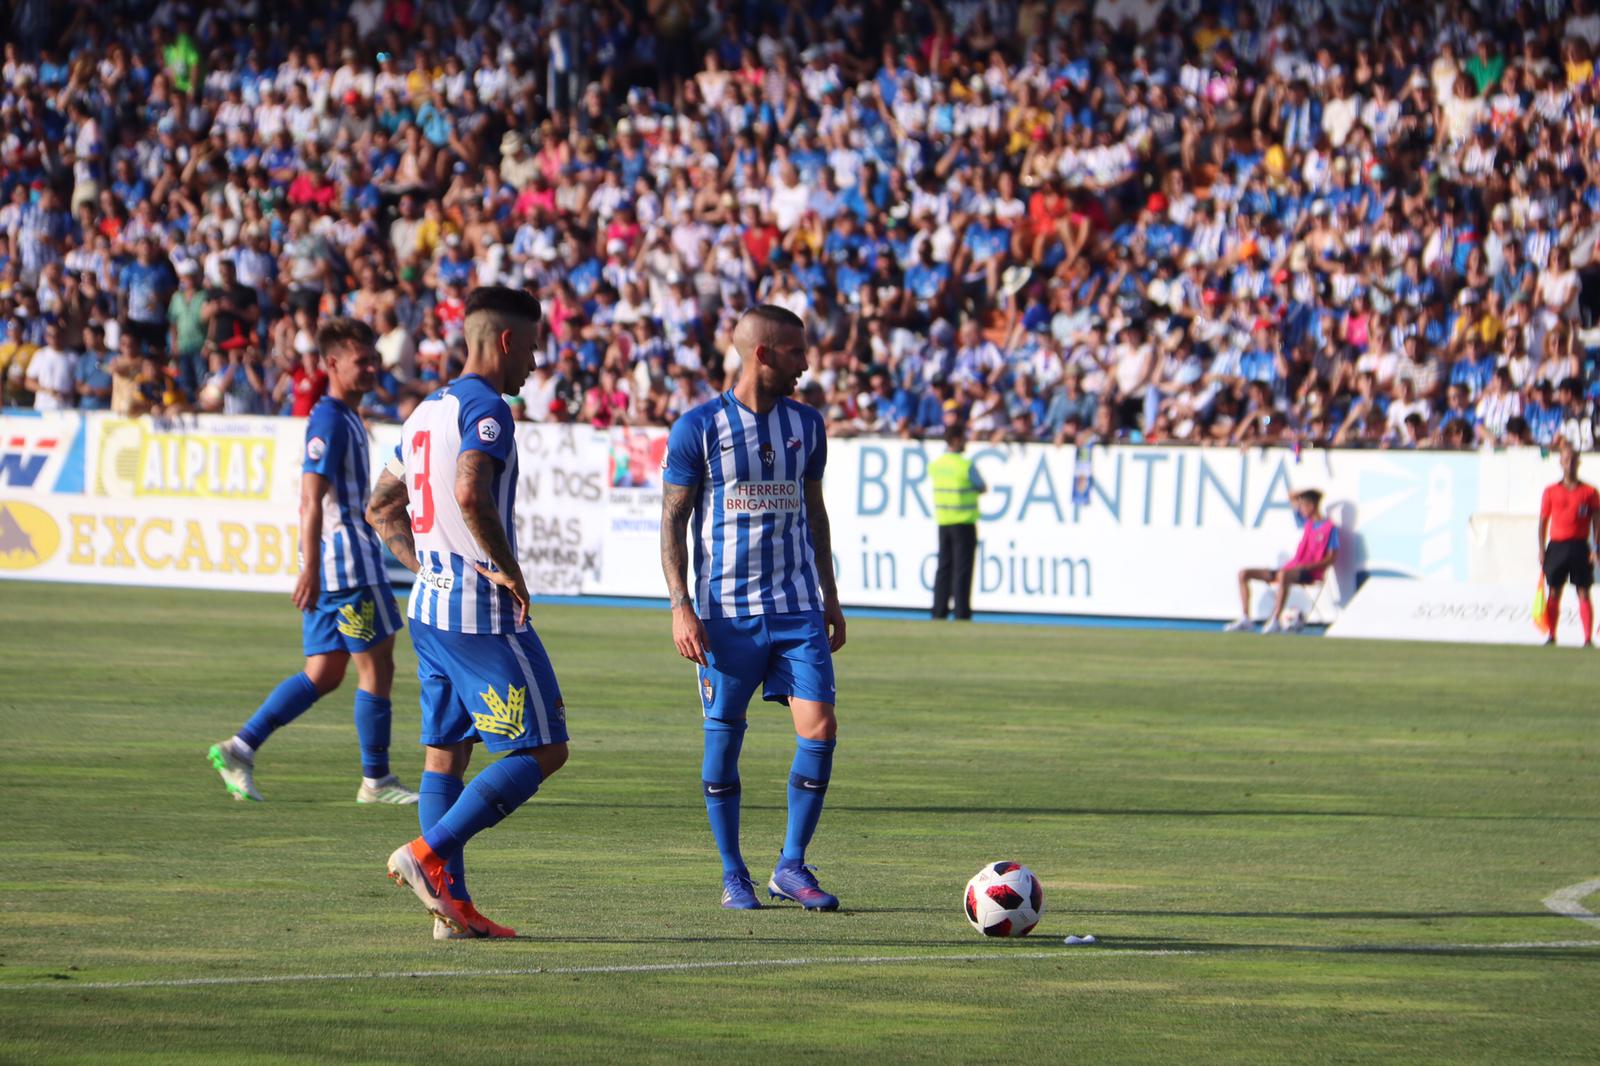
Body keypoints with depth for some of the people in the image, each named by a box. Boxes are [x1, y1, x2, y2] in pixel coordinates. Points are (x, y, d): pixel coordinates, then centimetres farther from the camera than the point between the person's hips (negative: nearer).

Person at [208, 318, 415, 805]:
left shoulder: (344, 418, 18)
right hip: (348, 562, -10)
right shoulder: (330, 421, -13)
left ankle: (240, 748, 5)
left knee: (323, 675, 9)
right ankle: (376, 780, 6)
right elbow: (311, 499, -19)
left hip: (334, 563, 10)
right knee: (376, 668, -1)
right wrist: (310, 569, -24)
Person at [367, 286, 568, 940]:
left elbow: (381, 507, 24)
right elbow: (471, 493, -29)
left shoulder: (427, 412, 16)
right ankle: (430, 852, -13)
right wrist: (507, 568, -17)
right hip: (485, 616, -9)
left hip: (430, 611, 9)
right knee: (542, 751, -4)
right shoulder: (485, 408, -13)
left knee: (445, 754, 10)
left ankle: (451, 906, 7)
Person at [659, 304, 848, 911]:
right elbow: (673, 520, -2)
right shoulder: (699, 427, -4)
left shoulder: (806, 424, 11)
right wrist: (681, 608, -10)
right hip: (726, 611, -4)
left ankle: (791, 867, 6)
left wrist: (830, 601, 19)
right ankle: (733, 876, 13)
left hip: (797, 609, 4)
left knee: (819, 728, -8)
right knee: (724, 736, 1)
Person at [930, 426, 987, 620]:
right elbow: (982, 488, -4)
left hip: (943, 522, 6)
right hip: (963, 522, -6)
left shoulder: (934, 465, 4)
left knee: (944, 567, 11)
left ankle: (939, 611, 9)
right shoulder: (966, 465, -14)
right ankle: (961, 613, -4)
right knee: (962, 568, -2)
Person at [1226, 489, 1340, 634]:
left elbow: (1331, 558, -10)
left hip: (1310, 573, -8)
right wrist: (1307, 492, 14)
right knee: (1243, 574, -2)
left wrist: (1307, 566, -20)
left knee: (1283, 575, -44)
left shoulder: (1330, 527, -3)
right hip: (1291, 569, 8)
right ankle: (1244, 619, -9)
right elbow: (1292, 497, 31)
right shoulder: (1306, 523, 18)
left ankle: (1275, 621, -44)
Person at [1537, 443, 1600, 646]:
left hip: (1580, 546, -1)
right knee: (1554, 592, 1)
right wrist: (1541, 550, 2)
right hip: (1556, 544, 1)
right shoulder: (1551, 491, 9)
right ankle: (1551, 635, 7)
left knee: (1583, 592, -5)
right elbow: (1543, 521, 9)